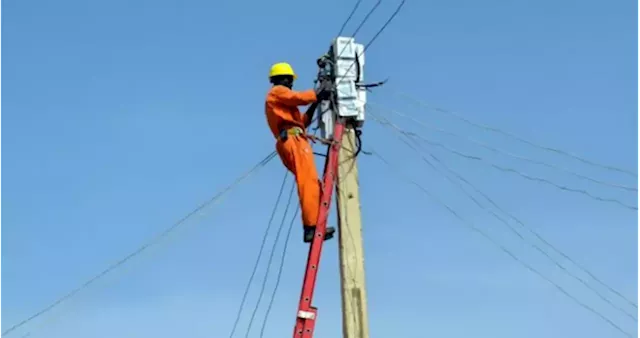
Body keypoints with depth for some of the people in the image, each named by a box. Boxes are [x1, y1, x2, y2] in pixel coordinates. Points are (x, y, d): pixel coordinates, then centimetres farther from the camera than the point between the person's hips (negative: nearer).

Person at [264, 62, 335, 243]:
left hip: (291, 142, 10)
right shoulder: (278, 91, 6)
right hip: (293, 140, -10)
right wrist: (319, 92, 4)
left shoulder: (279, 99, 34)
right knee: (308, 183, -20)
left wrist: (315, 103, 21)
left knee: (311, 184, 4)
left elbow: (302, 121, 29)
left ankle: (313, 226, -5)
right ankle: (311, 227, -30)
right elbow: (300, 97, -11)